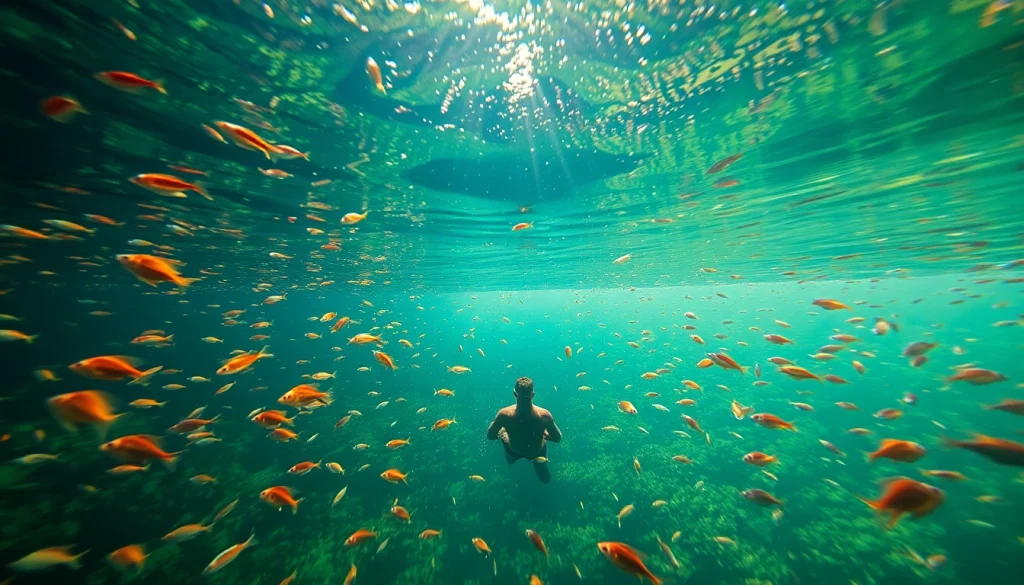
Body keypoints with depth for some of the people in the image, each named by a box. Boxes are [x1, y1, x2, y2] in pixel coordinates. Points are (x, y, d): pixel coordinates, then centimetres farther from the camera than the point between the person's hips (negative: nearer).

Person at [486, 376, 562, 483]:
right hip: (538, 453, 0)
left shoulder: (504, 414, -36)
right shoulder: (544, 415, -36)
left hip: (514, 452, 1)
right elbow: (558, 438, -17)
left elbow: (490, 436, -17)